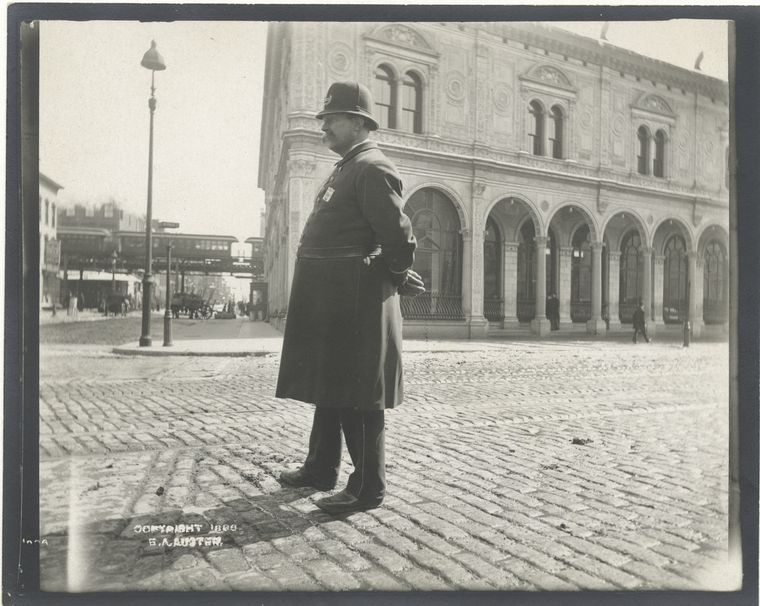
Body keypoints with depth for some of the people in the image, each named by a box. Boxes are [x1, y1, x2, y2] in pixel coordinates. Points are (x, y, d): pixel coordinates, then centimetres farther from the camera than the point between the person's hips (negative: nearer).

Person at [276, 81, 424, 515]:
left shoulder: (373, 169, -13)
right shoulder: (347, 169, 20)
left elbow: (400, 236, -20)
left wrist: (396, 277, -4)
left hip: (355, 300, -10)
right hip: (330, 297, 10)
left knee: (357, 396, -3)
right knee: (329, 384, 18)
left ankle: (368, 487, 10)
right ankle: (322, 468, 32)